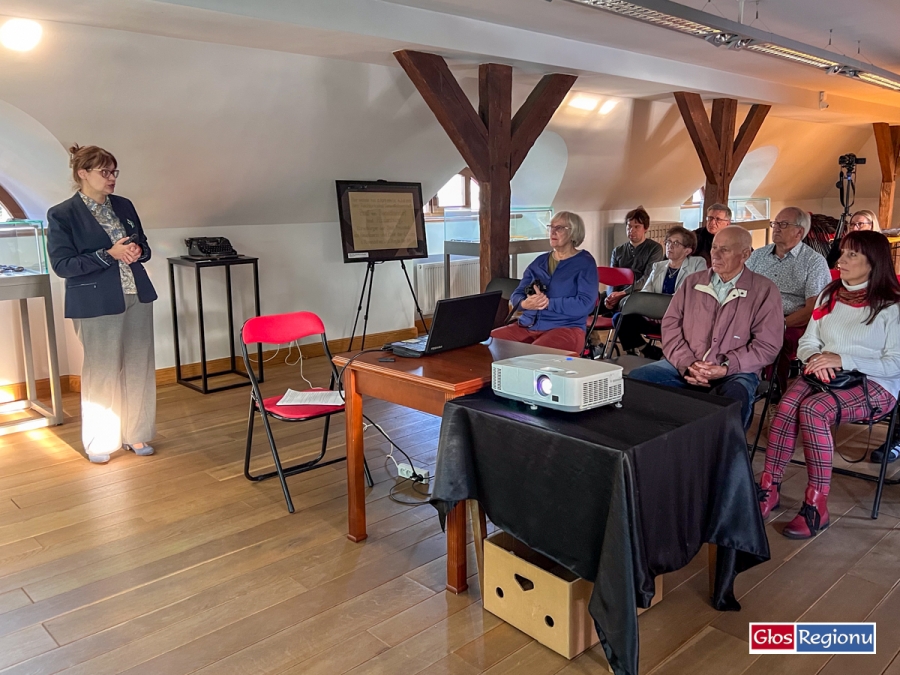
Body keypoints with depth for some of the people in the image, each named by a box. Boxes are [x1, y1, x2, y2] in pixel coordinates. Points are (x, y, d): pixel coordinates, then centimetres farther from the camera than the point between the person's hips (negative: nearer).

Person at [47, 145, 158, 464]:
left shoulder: (124, 206, 9)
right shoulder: (61, 215, -6)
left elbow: (143, 246, 18)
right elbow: (62, 265, -11)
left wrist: (137, 251, -6)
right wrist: (110, 254, -18)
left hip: (137, 297, 5)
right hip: (97, 304, -5)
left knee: (139, 368, 8)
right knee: (102, 373, 3)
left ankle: (135, 434, 22)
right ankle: (99, 443, 19)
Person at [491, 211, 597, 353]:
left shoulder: (584, 263, 1)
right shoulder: (540, 261, 17)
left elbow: (585, 304, -13)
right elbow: (516, 295, 12)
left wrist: (547, 303, -16)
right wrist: (525, 304, -13)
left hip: (565, 329, -6)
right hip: (528, 325, 6)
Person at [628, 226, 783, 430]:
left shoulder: (765, 291, 2)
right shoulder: (692, 282, 12)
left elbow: (767, 345, -4)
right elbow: (671, 324, 5)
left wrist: (726, 368, -17)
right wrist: (687, 364, -11)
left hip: (735, 373, -3)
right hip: (684, 367, 3)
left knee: (733, 402, -38)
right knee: (635, 379, -20)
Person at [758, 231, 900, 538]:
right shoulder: (829, 295, 15)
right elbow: (807, 342, 14)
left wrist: (842, 360, -20)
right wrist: (815, 358, -10)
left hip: (873, 385, -4)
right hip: (825, 377, 5)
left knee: (813, 409, -34)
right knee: (787, 404, -30)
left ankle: (817, 506, -27)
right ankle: (769, 488, -27)